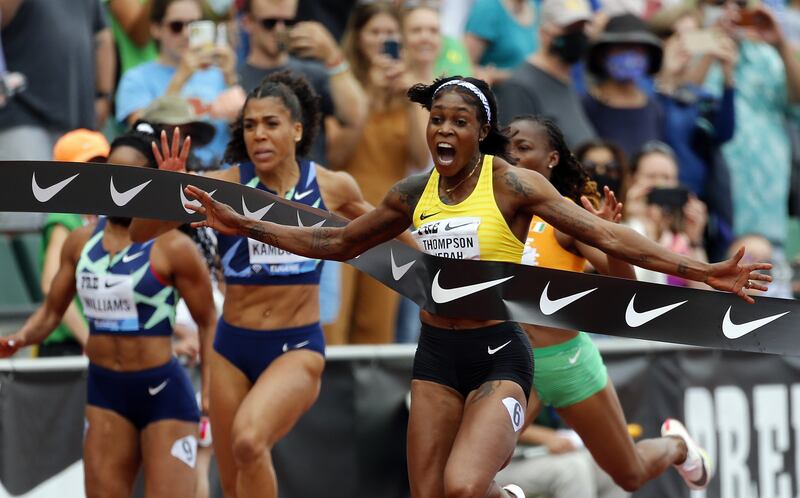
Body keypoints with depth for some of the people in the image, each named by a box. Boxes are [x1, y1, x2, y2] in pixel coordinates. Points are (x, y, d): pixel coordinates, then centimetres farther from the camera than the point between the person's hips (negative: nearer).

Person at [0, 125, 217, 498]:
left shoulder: (172, 248, -10)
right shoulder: (80, 242, 7)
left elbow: (208, 323, -4)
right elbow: (51, 311, 16)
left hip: (163, 392, -6)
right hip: (104, 389, 6)